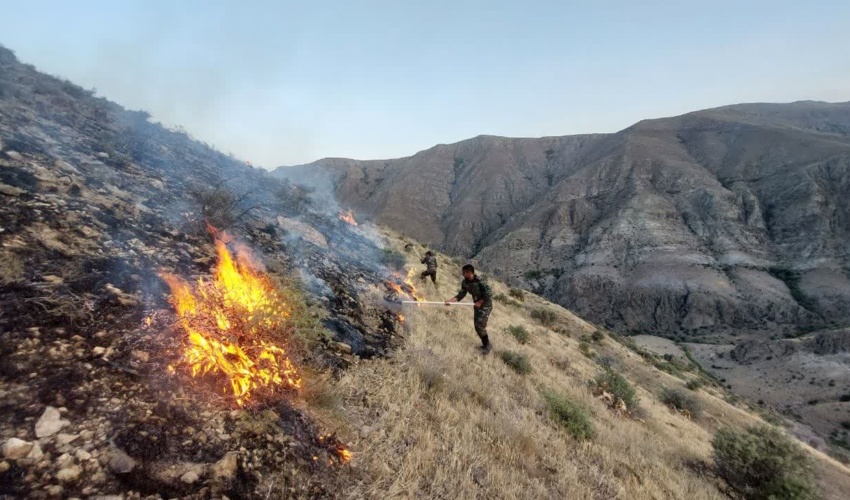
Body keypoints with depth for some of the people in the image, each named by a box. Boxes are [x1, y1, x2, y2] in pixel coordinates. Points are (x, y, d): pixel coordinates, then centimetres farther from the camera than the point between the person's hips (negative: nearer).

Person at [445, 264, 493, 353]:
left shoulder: (480, 281, -28)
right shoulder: (465, 282, -8)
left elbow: (489, 294, -24)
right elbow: (461, 294, -4)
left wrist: (480, 302, -22)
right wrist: (450, 300, -17)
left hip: (485, 305, -7)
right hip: (477, 305, 7)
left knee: (480, 325, -13)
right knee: (477, 326, 9)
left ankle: (487, 345, 7)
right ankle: (485, 344, 27)